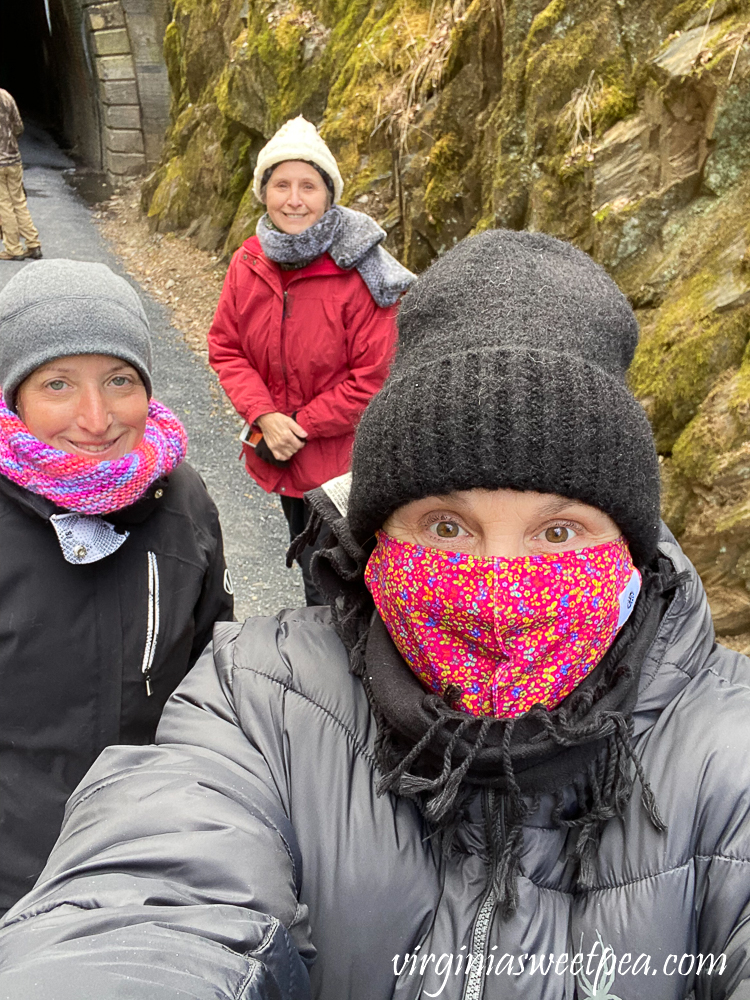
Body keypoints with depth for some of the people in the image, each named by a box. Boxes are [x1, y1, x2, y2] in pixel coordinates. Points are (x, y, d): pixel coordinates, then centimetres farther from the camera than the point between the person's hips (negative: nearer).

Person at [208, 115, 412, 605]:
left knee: (327, 587, 4)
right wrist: (265, 417, -15)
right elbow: (225, 347, 1)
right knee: (305, 556, 26)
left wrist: (302, 426, -17)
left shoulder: (358, 274, -20)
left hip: (340, 458, -6)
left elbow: (373, 377, -19)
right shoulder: (249, 264, -4)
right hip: (277, 453, 6)